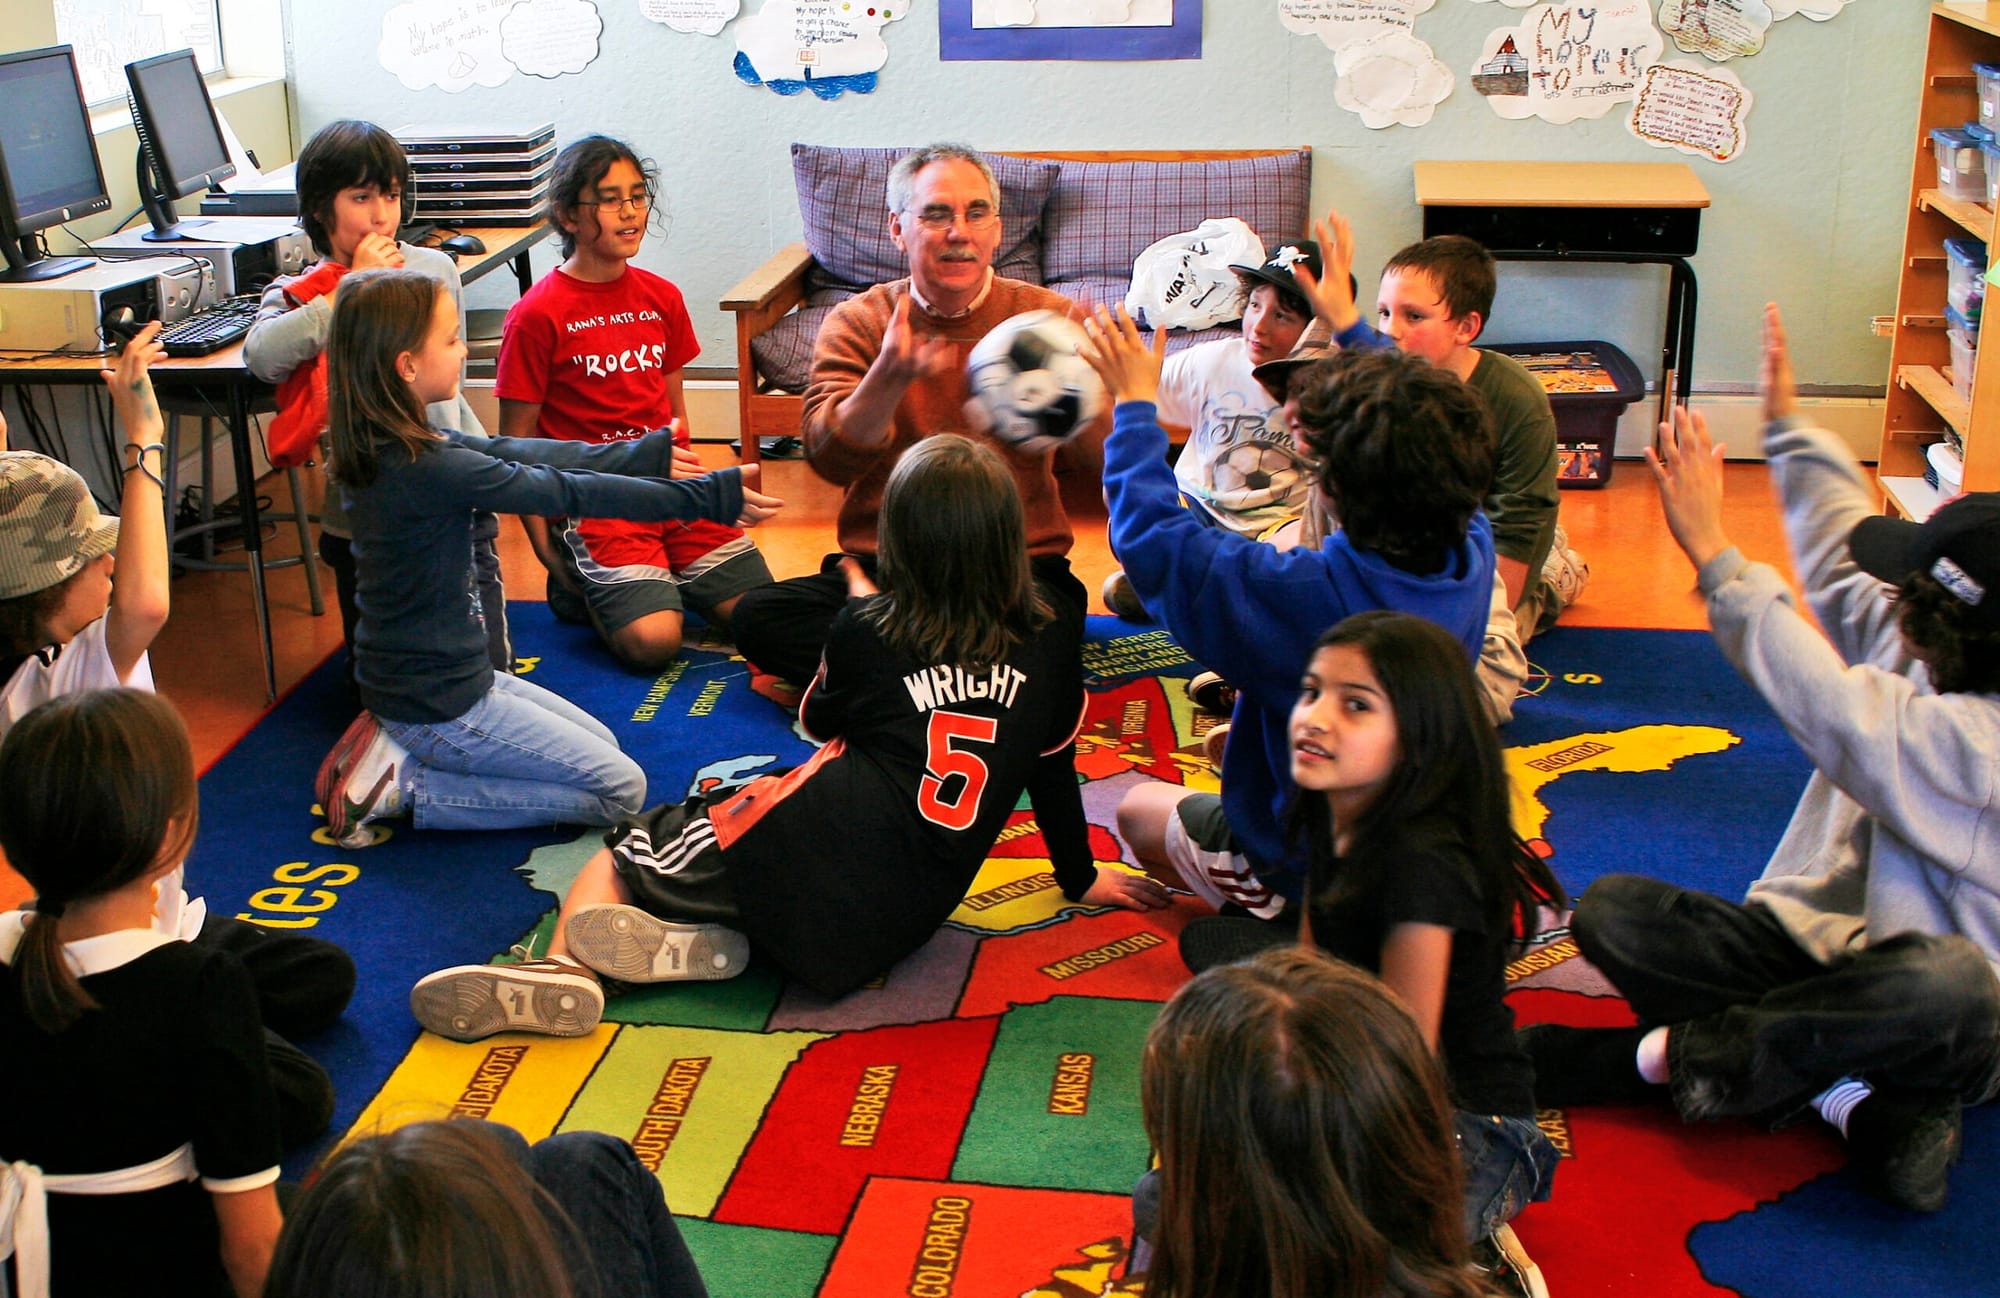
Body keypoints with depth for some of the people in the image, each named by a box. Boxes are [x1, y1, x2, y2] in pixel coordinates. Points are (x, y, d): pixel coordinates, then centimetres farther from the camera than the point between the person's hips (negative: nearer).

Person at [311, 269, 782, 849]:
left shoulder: (383, 445, 0)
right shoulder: (426, 468, -26)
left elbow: (514, 451, 4)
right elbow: (567, 492, -22)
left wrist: (649, 454, 9)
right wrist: (712, 496, -16)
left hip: (439, 675, 9)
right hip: (437, 706, -9)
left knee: (602, 746, 22)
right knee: (621, 788, -1)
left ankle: (400, 751, 12)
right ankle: (406, 787, -3)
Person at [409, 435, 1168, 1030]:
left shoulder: (868, 629, 7)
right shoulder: (1053, 631, 9)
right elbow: (1054, 765, 17)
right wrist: (1080, 877, 33)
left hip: (811, 837, -4)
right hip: (899, 925, 4)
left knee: (620, 851, 17)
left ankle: (563, 965, -15)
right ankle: (700, 935, -10)